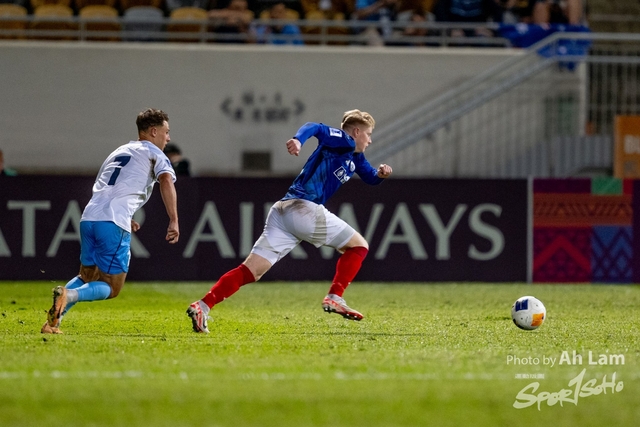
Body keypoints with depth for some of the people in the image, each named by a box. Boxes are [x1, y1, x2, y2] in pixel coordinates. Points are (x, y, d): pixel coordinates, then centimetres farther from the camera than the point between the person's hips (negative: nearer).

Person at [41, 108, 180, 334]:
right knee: (111, 288, 1)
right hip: (114, 223, -7)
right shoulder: (153, 153, 9)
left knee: (87, 277, 23)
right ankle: (68, 296, -25)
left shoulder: (119, 152, 30)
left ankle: (54, 319, 4)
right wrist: (174, 221, -17)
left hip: (88, 217, 7)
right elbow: (166, 180, -11)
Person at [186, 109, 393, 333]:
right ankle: (334, 298, -3)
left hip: (283, 212, 9)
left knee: (251, 270, -3)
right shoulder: (344, 141, 1)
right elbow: (315, 128, -15)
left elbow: (371, 178, 40)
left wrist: (381, 173, 17)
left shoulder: (355, 158, 27)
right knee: (358, 245, 6)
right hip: (303, 208, -9)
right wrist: (298, 139, -37)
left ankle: (202, 307, -16)